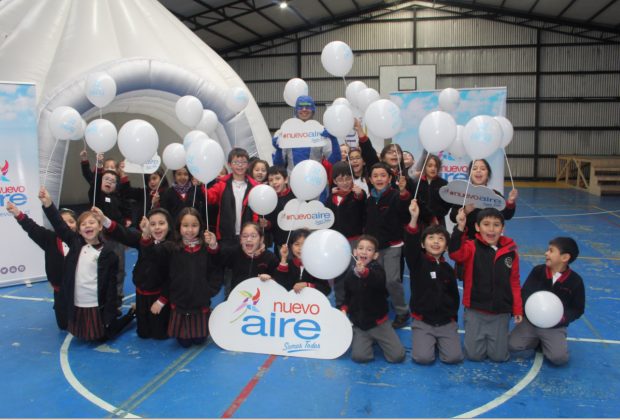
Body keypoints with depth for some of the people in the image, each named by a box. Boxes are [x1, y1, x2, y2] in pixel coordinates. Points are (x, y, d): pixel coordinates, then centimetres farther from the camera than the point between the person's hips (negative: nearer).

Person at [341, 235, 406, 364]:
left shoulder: (377, 269, -15)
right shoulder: (350, 273, -2)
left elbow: (378, 280, -42)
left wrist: (364, 272, -62)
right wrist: (344, 309, -5)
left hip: (378, 321, -2)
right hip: (358, 322, 2)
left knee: (397, 356, -8)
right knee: (359, 357, -16)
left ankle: (377, 339, 21)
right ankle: (369, 340, 17)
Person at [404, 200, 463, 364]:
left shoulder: (448, 269, 5)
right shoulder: (417, 262, -7)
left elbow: (454, 295, 15)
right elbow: (410, 245, -27)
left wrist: (453, 317, 9)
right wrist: (414, 218, -41)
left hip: (446, 321, 3)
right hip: (422, 321, -2)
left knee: (454, 357, -14)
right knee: (423, 357, -19)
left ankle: (439, 340, 18)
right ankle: (427, 340, 14)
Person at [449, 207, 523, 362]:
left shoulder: (510, 251, -1)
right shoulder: (472, 247, -8)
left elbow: (514, 282, 6)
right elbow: (455, 253, -31)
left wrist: (518, 309, 6)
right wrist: (460, 228, -42)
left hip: (501, 312, 2)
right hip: (476, 311, -2)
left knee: (499, 356, 3)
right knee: (474, 355, 0)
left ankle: (497, 336, 34)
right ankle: (474, 335, 31)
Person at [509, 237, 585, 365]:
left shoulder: (575, 280, -9)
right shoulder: (538, 271, -5)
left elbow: (578, 309, -2)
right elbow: (524, 293, -2)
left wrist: (563, 318, -20)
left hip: (555, 327, -2)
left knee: (559, 357, -23)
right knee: (512, 345, -16)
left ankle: (544, 343, 11)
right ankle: (537, 341, 14)